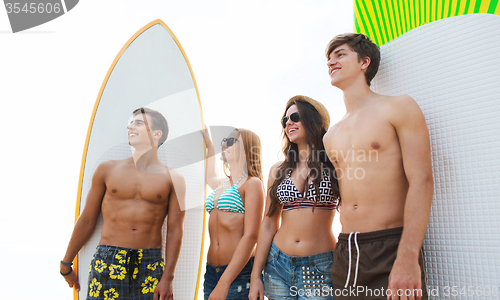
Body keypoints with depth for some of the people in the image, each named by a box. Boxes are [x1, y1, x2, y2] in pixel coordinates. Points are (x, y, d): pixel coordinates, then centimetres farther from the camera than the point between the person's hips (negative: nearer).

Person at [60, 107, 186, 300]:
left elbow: (174, 231, -1)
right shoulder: (108, 170, 6)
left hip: (150, 266, 0)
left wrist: (168, 277, -5)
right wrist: (66, 265, 15)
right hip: (107, 262, 1)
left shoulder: (172, 178, 2)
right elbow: (86, 221, 11)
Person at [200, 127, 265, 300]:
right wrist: (209, 144, 39)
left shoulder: (252, 183, -7)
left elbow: (251, 236, -16)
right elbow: (209, 176, 39)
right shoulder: (221, 185, 13)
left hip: (240, 272, -6)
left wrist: (224, 283, -21)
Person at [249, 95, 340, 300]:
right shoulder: (278, 171, 6)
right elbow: (269, 225, 6)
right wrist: (256, 276, 4)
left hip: (319, 270, -3)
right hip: (278, 265, 3)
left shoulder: (334, 165, -2)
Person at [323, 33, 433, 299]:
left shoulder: (399, 108, -1)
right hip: (344, 253, 5)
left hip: (391, 248, -5)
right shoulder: (330, 136, 15)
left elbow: (422, 180, -11)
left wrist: (408, 258, -20)